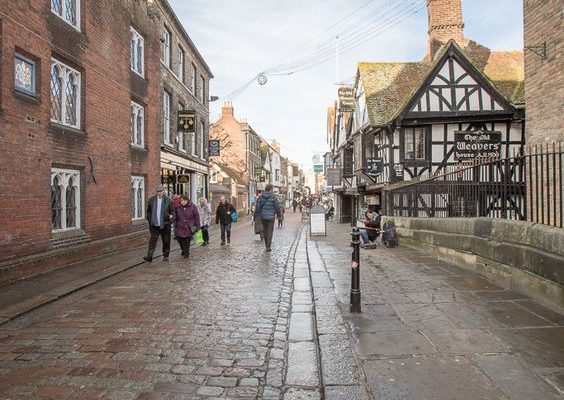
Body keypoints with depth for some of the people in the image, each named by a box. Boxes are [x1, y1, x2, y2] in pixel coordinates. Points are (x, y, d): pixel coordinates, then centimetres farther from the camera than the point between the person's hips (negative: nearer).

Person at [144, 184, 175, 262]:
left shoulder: (168, 200, -2)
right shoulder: (151, 200, 4)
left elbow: (172, 211, 4)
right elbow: (148, 210, 14)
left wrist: (171, 216, -11)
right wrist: (149, 219, 7)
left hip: (165, 224, -1)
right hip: (154, 224, 1)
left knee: (166, 241, 9)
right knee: (153, 240, -5)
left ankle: (165, 256, 22)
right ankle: (149, 256, -7)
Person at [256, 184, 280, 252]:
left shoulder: (260, 197, 1)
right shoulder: (273, 197, -9)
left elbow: (257, 207, 1)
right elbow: (277, 207, -6)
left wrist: (259, 214, 14)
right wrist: (278, 215, 9)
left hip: (263, 217, 4)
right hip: (270, 217, -4)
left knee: (265, 232, 16)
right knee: (269, 232, 2)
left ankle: (267, 246, 27)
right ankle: (268, 247, -3)